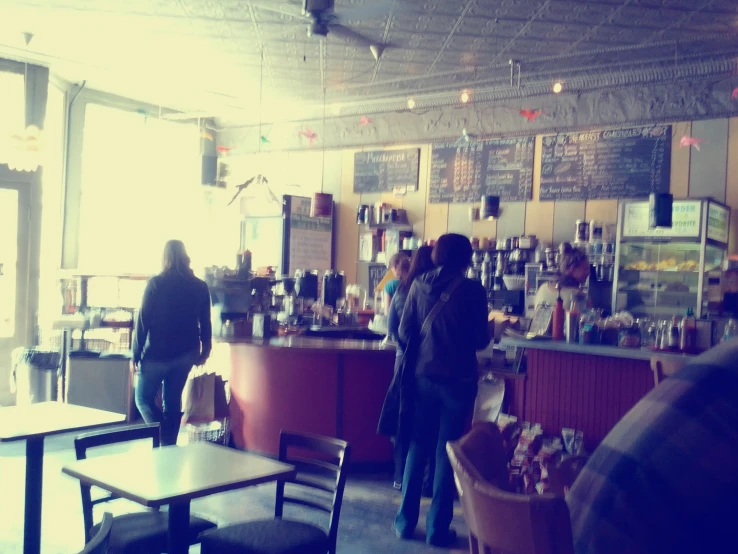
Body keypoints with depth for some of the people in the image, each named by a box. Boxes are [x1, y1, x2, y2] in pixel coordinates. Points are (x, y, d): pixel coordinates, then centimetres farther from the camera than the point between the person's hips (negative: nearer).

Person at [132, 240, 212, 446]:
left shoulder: (156, 284, -9)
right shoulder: (200, 287, 2)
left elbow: (143, 320, -10)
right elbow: (205, 324, 6)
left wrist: (136, 354, -4)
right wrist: (204, 351, 16)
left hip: (158, 354, -4)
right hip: (185, 354, 4)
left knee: (143, 398, 10)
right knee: (172, 401, 14)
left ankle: (163, 440, -5)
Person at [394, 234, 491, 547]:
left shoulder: (419, 286, -1)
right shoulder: (472, 290, -9)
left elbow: (405, 334, 0)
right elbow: (480, 340, -6)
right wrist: (487, 335, 16)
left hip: (425, 377, 3)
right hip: (459, 379, -3)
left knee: (418, 447, 14)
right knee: (447, 452, 6)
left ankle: (405, 521, 22)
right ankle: (437, 528, 12)